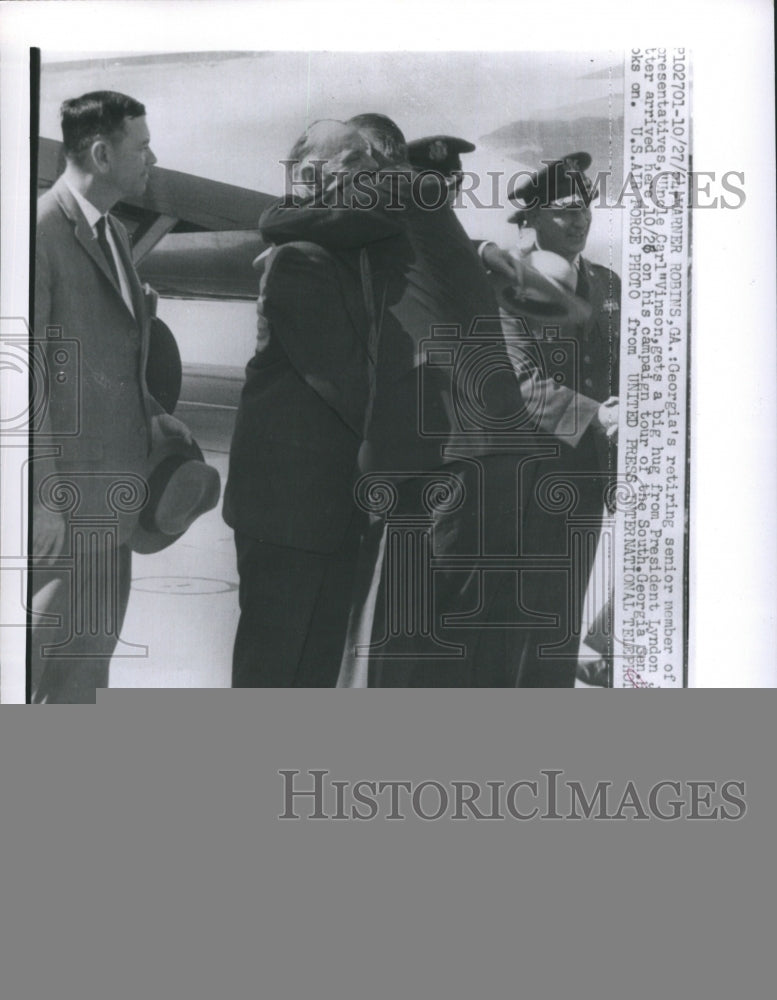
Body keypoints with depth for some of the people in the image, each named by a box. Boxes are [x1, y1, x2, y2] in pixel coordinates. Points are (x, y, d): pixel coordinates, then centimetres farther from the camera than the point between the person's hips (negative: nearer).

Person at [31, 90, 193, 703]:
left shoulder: (113, 232, 16)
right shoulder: (43, 229, -13)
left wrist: (149, 414, 8)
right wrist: (46, 498, -19)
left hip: (115, 490, 9)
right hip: (68, 498, -9)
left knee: (96, 648, 17)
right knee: (63, 655, 0)